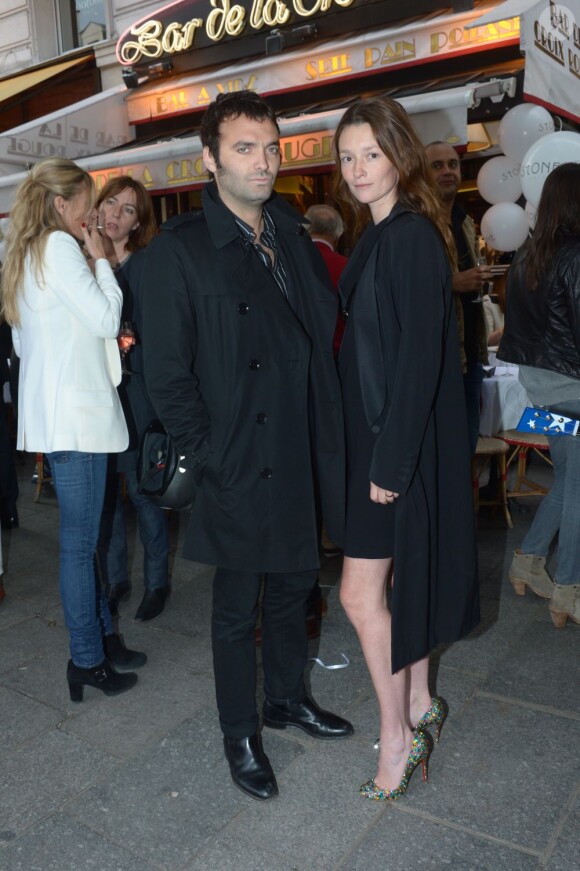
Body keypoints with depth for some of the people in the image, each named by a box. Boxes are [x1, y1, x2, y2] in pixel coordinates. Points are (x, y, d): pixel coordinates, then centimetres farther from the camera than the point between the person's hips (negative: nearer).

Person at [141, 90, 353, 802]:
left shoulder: (295, 241, 10)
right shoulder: (178, 250, -9)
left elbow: (324, 341, 11)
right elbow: (167, 377, -11)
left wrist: (329, 445, 4)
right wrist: (210, 460, -14)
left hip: (299, 462, 6)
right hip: (237, 472, -6)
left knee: (293, 587, 21)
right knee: (237, 610, 11)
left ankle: (287, 698, 44)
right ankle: (239, 734, 33)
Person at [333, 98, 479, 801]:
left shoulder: (413, 236, -16)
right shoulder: (379, 236, 12)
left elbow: (419, 356, -21)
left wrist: (390, 462, -20)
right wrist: (379, 453, 11)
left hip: (403, 441, -9)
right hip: (377, 434, 9)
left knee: (361, 593, -2)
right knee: (404, 576, 18)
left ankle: (397, 736, 18)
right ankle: (419, 704, 36)